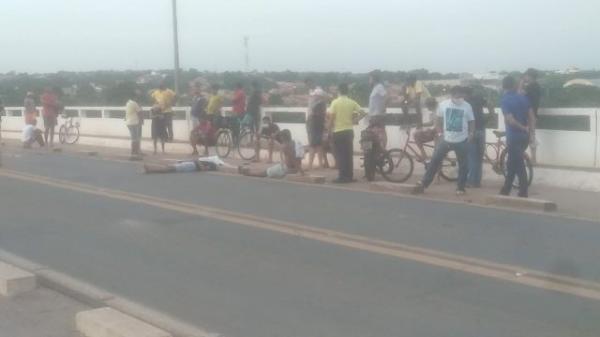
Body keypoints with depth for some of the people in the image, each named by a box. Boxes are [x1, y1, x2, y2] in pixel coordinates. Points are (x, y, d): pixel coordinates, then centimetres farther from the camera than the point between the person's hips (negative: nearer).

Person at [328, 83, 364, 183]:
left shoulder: (335, 102, -8)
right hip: (349, 130, 4)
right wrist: (353, 119, 13)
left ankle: (342, 177, -2)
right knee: (349, 154, 10)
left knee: (340, 155, 0)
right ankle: (349, 176, 11)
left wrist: (330, 128, 3)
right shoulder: (352, 102, 2)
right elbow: (362, 113, -1)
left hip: (338, 131, -4)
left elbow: (332, 117, -10)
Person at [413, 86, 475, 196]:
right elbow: (438, 120, 10)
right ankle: (423, 184, 9)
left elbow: (471, 121, 3)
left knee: (463, 165, 7)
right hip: (446, 139, 1)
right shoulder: (443, 104, -3)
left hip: (461, 141, -1)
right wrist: (440, 131, 1)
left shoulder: (467, 106, -5)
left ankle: (461, 187, 20)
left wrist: (471, 133, -11)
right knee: (434, 161, 2)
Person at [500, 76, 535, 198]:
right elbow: (532, 116, 2)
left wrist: (523, 128, -8)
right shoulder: (523, 98, 6)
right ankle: (506, 190, 22)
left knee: (518, 165, 0)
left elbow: (510, 120, -21)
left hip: (514, 137, -6)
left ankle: (524, 193, 3)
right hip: (524, 136, 6)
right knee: (512, 163, 17)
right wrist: (530, 131, 4)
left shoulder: (504, 100, -11)